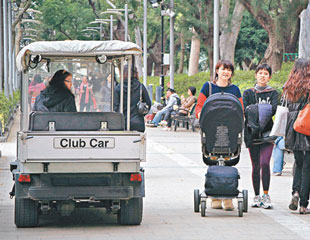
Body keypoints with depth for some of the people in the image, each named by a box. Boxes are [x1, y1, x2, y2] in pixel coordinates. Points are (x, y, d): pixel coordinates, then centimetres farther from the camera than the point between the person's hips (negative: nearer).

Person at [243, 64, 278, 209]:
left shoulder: (273, 93, 10)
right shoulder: (248, 93, 12)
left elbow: (274, 108, -7)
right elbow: (243, 109, -3)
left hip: (267, 133, -1)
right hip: (252, 133, 1)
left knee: (264, 163, -16)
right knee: (255, 166, 4)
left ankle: (266, 196, -11)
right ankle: (257, 197, 12)